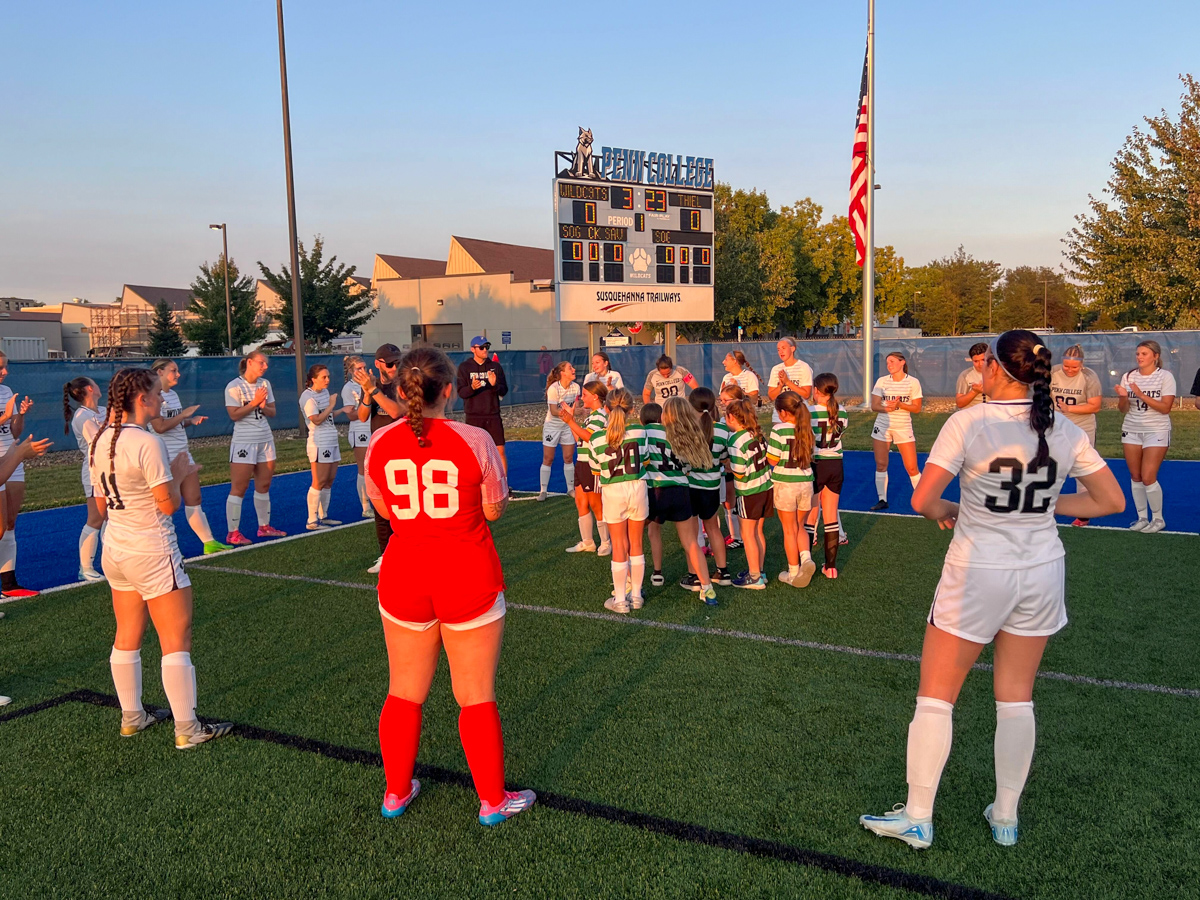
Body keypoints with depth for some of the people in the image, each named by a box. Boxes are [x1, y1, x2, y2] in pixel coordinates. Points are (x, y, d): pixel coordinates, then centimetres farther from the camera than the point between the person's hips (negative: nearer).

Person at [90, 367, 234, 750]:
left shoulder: (99, 441, 5)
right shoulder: (147, 442, -21)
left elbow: (102, 504, 13)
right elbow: (169, 504, -19)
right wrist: (180, 472, -3)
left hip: (114, 550, 9)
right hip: (152, 553, -9)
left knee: (127, 636, 18)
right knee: (176, 640, -1)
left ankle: (131, 716, 30)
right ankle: (187, 729, 4)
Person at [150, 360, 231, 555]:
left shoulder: (173, 394, 14)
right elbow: (160, 427, -22)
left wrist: (192, 421, 3)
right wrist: (184, 414, -15)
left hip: (183, 454, 9)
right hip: (165, 458, -9)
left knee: (194, 498, 9)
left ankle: (209, 542, 13)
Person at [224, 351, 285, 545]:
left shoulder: (265, 384, 8)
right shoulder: (234, 386, -10)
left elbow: (272, 412, 9)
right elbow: (234, 415, -15)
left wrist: (263, 406, -12)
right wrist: (254, 403, -19)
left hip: (266, 440, 6)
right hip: (243, 442, -6)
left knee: (264, 485, 11)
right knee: (239, 488, -4)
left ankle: (264, 526, 22)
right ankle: (233, 533, 1)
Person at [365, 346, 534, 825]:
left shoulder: (380, 442, -5)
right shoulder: (475, 440, -15)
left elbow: (383, 508, 9)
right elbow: (494, 509, -4)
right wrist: (499, 477, 13)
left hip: (403, 579, 3)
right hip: (468, 580, -3)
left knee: (404, 693, 19)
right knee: (477, 697, 10)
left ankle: (396, 793, 34)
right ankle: (493, 801, 24)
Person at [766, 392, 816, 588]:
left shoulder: (779, 430, -14)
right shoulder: (807, 429, 2)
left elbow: (772, 461, -12)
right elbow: (809, 457, 8)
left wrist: (767, 446, 6)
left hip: (784, 484, -4)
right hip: (806, 483, 4)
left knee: (789, 530, 7)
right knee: (800, 527, 19)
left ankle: (793, 573, 13)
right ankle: (806, 557, -4)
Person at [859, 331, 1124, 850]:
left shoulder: (968, 422, -16)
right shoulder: (1065, 432, -2)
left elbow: (922, 500, -20)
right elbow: (1112, 500, 5)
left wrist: (946, 512, 2)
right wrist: (1044, 504, 11)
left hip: (977, 574, -5)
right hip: (1041, 573, 5)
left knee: (935, 698, 8)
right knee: (1016, 699, 17)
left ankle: (917, 820, 18)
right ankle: (1006, 817, 29)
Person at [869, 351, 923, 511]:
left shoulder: (913, 382, -3)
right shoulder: (882, 381, 3)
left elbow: (917, 408, -5)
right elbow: (874, 406, -1)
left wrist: (899, 404, -21)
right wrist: (886, 408, -22)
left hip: (903, 428, -2)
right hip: (882, 426, 2)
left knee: (911, 467, -3)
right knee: (880, 465, 1)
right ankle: (882, 500, 11)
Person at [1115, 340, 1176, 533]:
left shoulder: (1165, 377, -7)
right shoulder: (1128, 377, 3)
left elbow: (1165, 408, -14)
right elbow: (1123, 409, 4)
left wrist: (1142, 395, -23)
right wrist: (1123, 397, -17)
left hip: (1157, 432, -4)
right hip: (1131, 431, 4)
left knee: (1148, 477, -9)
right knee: (1135, 477, 5)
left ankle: (1158, 519, 8)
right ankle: (1142, 518, 17)